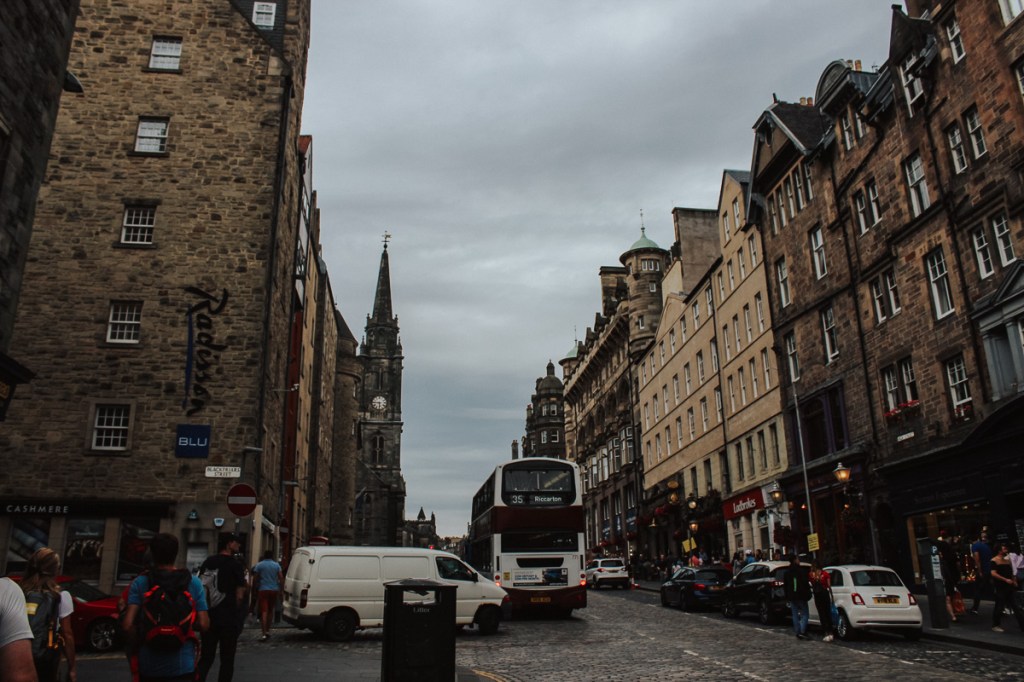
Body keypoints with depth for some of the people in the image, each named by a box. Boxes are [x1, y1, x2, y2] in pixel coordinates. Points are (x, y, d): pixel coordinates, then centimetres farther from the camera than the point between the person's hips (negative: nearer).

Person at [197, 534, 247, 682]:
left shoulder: (208, 562, 6)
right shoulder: (236, 565, -11)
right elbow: (240, 595, -14)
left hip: (209, 616, 5)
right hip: (229, 618, -5)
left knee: (206, 657, 13)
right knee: (227, 659, 6)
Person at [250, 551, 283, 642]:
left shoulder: (259, 565, 2)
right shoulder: (277, 565, 7)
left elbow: (255, 578, -1)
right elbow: (281, 578, 0)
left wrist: (255, 588, 13)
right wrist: (281, 589, 6)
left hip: (263, 590, -3)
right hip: (274, 590, 3)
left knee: (264, 612, -7)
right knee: (270, 612, 18)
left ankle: (265, 633, -18)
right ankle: (267, 631, 24)